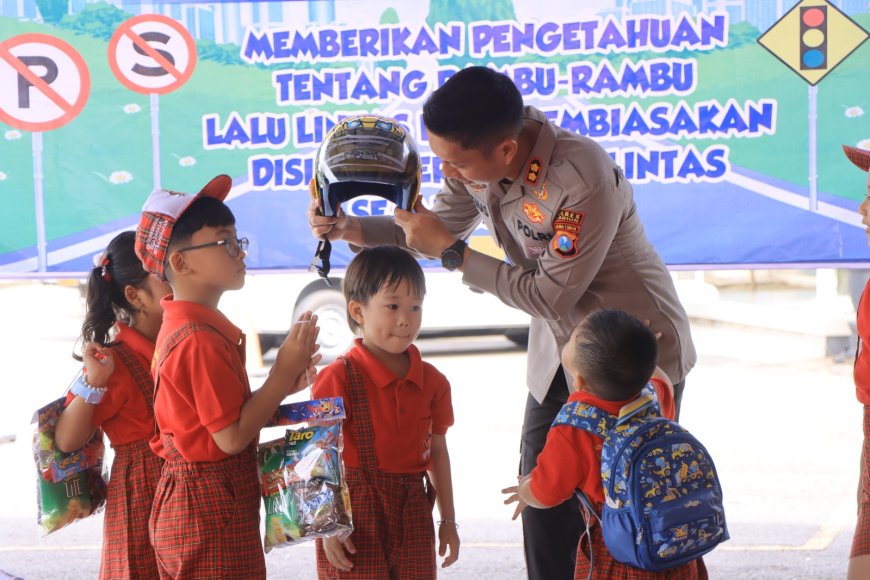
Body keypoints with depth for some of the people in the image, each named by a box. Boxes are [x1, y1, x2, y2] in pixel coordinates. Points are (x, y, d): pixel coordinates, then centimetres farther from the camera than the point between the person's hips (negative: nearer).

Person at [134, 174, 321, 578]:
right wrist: (284, 372, -17)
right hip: (213, 514, -10)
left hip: (189, 503, 10)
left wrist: (281, 385, 4)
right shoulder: (200, 340, -20)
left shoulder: (181, 329, 12)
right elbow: (232, 436, -22)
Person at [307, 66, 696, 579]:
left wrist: (451, 251, -26)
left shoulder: (585, 180, -34)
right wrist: (350, 228, -12)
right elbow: (438, 227, 4)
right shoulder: (479, 160, -12)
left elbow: (551, 294, -28)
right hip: (561, 351, 7)